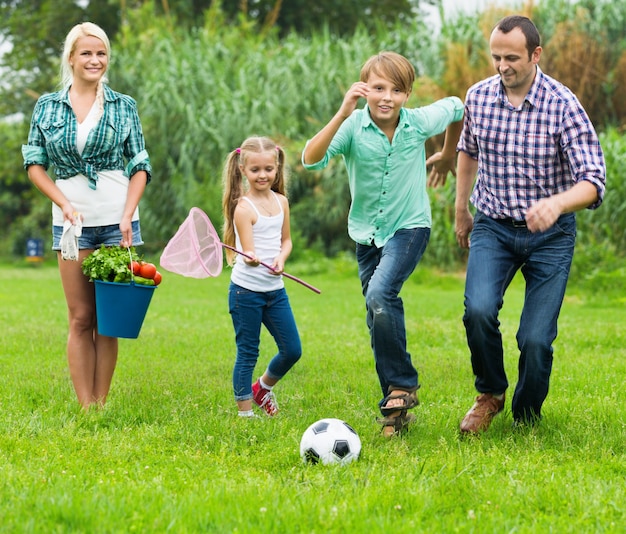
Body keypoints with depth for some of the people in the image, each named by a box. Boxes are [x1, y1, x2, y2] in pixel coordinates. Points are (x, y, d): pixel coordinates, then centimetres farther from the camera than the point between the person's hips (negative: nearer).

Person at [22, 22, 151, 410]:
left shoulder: (124, 106, 7)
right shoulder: (48, 106, 8)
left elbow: (140, 166, 5)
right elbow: (35, 163, 6)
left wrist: (127, 215, -8)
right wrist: (64, 203, -8)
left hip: (116, 220, 0)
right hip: (71, 220, 0)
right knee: (81, 319, -1)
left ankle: (102, 405, 6)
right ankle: (85, 409, -1)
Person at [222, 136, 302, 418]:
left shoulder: (281, 202, 6)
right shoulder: (243, 207, -12)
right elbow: (249, 251, -17)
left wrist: (281, 258, -9)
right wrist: (251, 258, -41)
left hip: (275, 289, 6)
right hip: (247, 291, -6)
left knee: (292, 350, 8)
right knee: (247, 353, 1)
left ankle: (263, 387, 33)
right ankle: (244, 413, 11)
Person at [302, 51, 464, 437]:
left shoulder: (421, 122, -13)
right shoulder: (354, 127, -16)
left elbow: (456, 107, 10)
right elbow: (311, 159, -33)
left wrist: (449, 156, 19)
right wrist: (342, 115, -41)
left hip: (410, 227, -3)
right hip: (367, 233, 3)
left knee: (380, 294, -27)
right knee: (379, 321, 8)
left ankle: (402, 385, -11)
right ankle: (398, 405, 20)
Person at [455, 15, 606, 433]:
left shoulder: (564, 106, -17)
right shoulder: (479, 97, -4)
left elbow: (593, 182, -23)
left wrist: (557, 203, -43)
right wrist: (461, 209, 23)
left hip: (550, 234, -2)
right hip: (493, 228, 2)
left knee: (536, 338, -8)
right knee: (479, 310, -23)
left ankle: (526, 421, 18)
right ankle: (490, 394, 4)